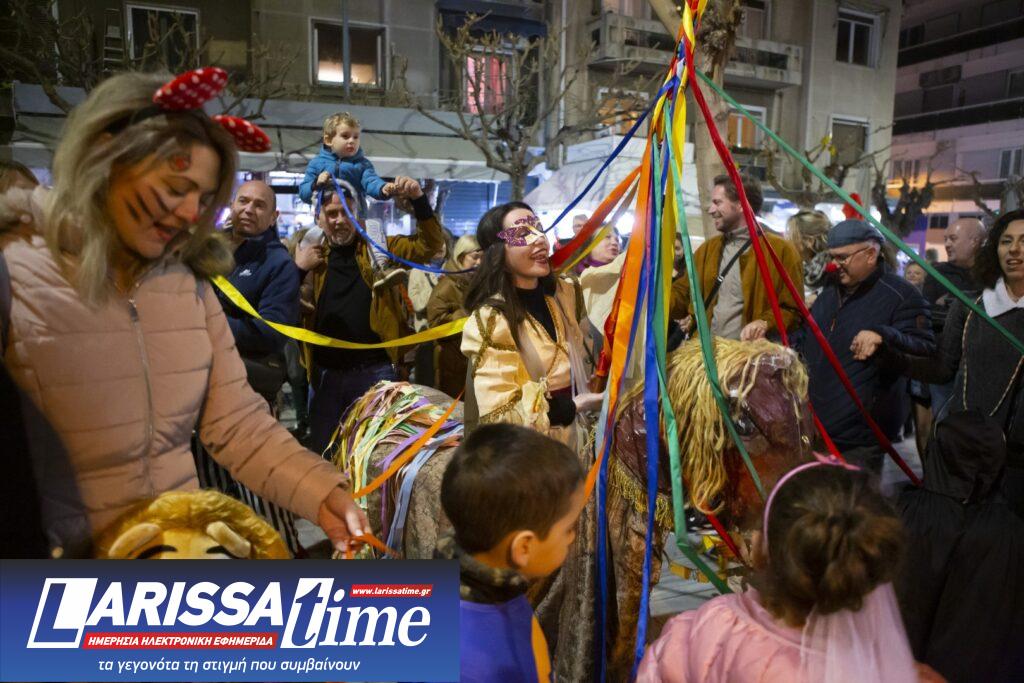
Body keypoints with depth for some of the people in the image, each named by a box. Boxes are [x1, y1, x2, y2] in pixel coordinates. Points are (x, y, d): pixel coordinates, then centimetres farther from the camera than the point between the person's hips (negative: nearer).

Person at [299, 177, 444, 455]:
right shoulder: (307, 254, 6)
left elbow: (429, 245, -2)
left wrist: (418, 200, -14)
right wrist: (297, 269, -12)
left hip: (374, 371, -2)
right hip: (324, 373, 2)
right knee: (322, 449, 16)